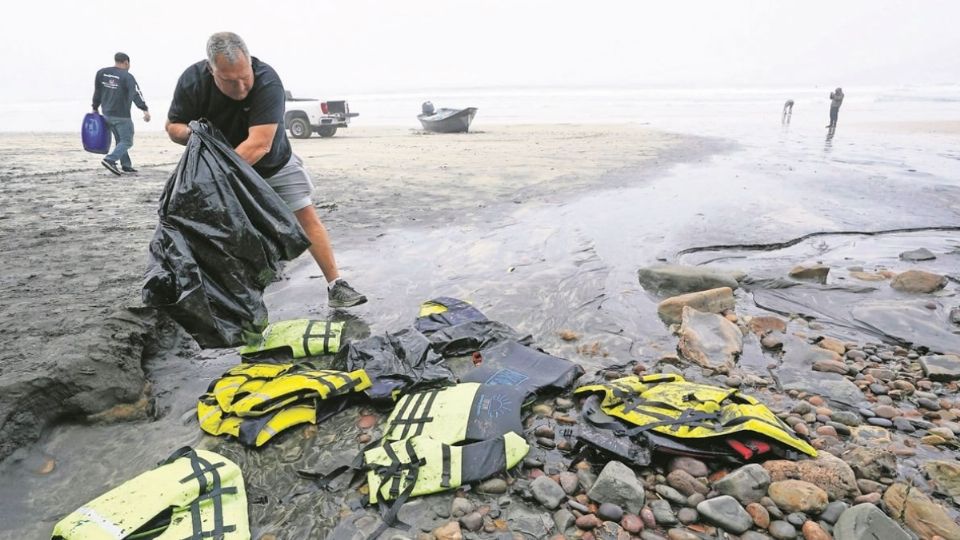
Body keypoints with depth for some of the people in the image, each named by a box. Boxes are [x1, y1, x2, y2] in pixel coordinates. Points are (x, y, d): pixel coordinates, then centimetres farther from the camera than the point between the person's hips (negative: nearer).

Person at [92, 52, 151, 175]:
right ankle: (109, 160, -19)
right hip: (121, 116, -7)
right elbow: (136, 94, -24)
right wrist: (145, 110, -33)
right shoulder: (127, 77, -11)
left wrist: (95, 108, 26)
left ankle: (126, 165, 19)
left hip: (107, 114, 7)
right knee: (127, 141, -2)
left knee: (120, 140, 17)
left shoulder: (101, 73, 9)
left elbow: (97, 92, 16)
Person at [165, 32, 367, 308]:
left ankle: (336, 286, -1)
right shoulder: (192, 81, -20)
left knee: (308, 215, -7)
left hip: (275, 164, -2)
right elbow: (172, 126, -7)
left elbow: (259, 144, -39)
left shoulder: (267, 80, -32)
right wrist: (191, 133, -32)